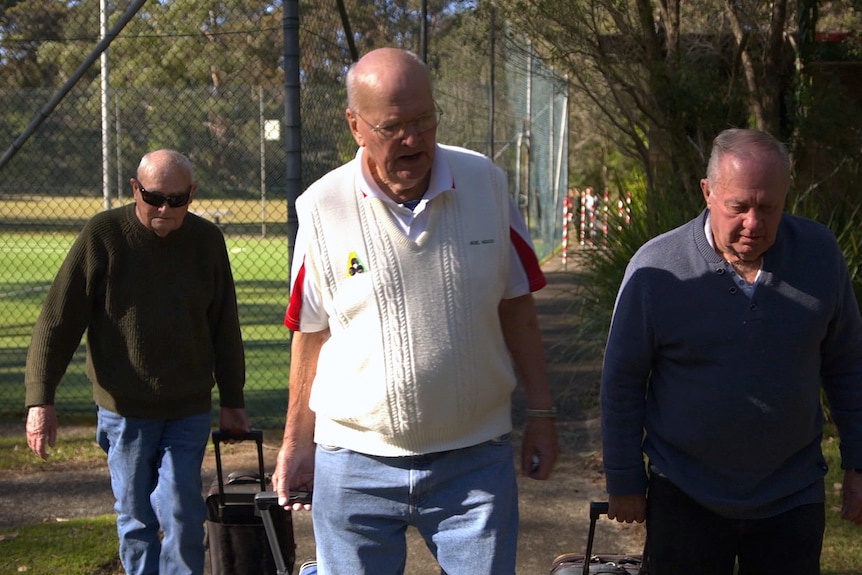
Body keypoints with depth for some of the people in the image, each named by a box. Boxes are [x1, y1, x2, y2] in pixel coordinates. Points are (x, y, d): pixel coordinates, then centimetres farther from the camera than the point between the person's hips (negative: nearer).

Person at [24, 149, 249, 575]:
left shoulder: (207, 240, 0)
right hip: (124, 410, -1)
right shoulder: (103, 235, -9)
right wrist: (40, 398, -13)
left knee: (182, 516, -2)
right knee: (135, 519, 9)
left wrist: (232, 401, 12)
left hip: (189, 411, 1)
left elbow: (224, 328, 9)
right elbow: (57, 320, -8)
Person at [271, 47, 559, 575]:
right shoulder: (322, 208, -5)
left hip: (476, 459, 1)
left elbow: (516, 308, 6)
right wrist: (296, 441, 8)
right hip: (354, 465, 0)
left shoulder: (486, 183, -2)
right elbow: (312, 334, 4)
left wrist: (541, 414, 6)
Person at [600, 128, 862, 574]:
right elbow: (622, 383, -4)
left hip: (792, 498, 2)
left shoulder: (819, 253, -5)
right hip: (685, 499, -2)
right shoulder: (657, 268, -13)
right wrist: (624, 483, 0)